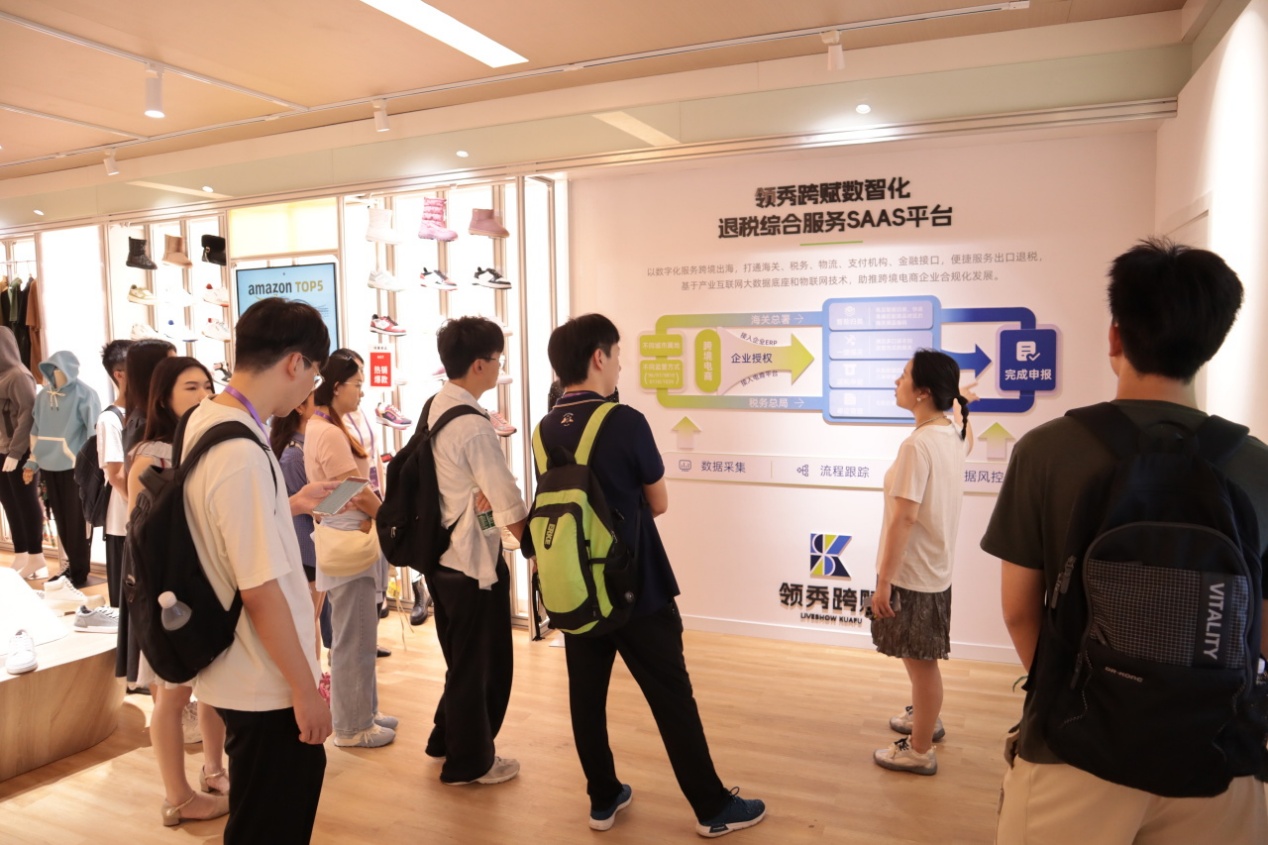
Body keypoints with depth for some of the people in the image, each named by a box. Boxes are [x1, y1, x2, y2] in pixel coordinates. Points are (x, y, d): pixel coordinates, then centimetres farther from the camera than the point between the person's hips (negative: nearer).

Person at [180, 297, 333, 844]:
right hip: (266, 687, -9)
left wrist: (290, 507, 24)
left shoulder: (203, 420, 2)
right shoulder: (241, 452, -27)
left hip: (241, 673, 9)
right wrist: (305, 689, -18)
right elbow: (261, 591, -25)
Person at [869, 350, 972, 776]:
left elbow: (903, 518, -24)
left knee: (921, 661, 6)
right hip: (935, 565, 9)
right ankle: (925, 717, 47)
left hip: (912, 572, -9)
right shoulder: (952, 436, 3)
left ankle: (920, 751, 22)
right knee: (921, 658, 27)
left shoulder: (918, 444, -24)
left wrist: (884, 580, -20)